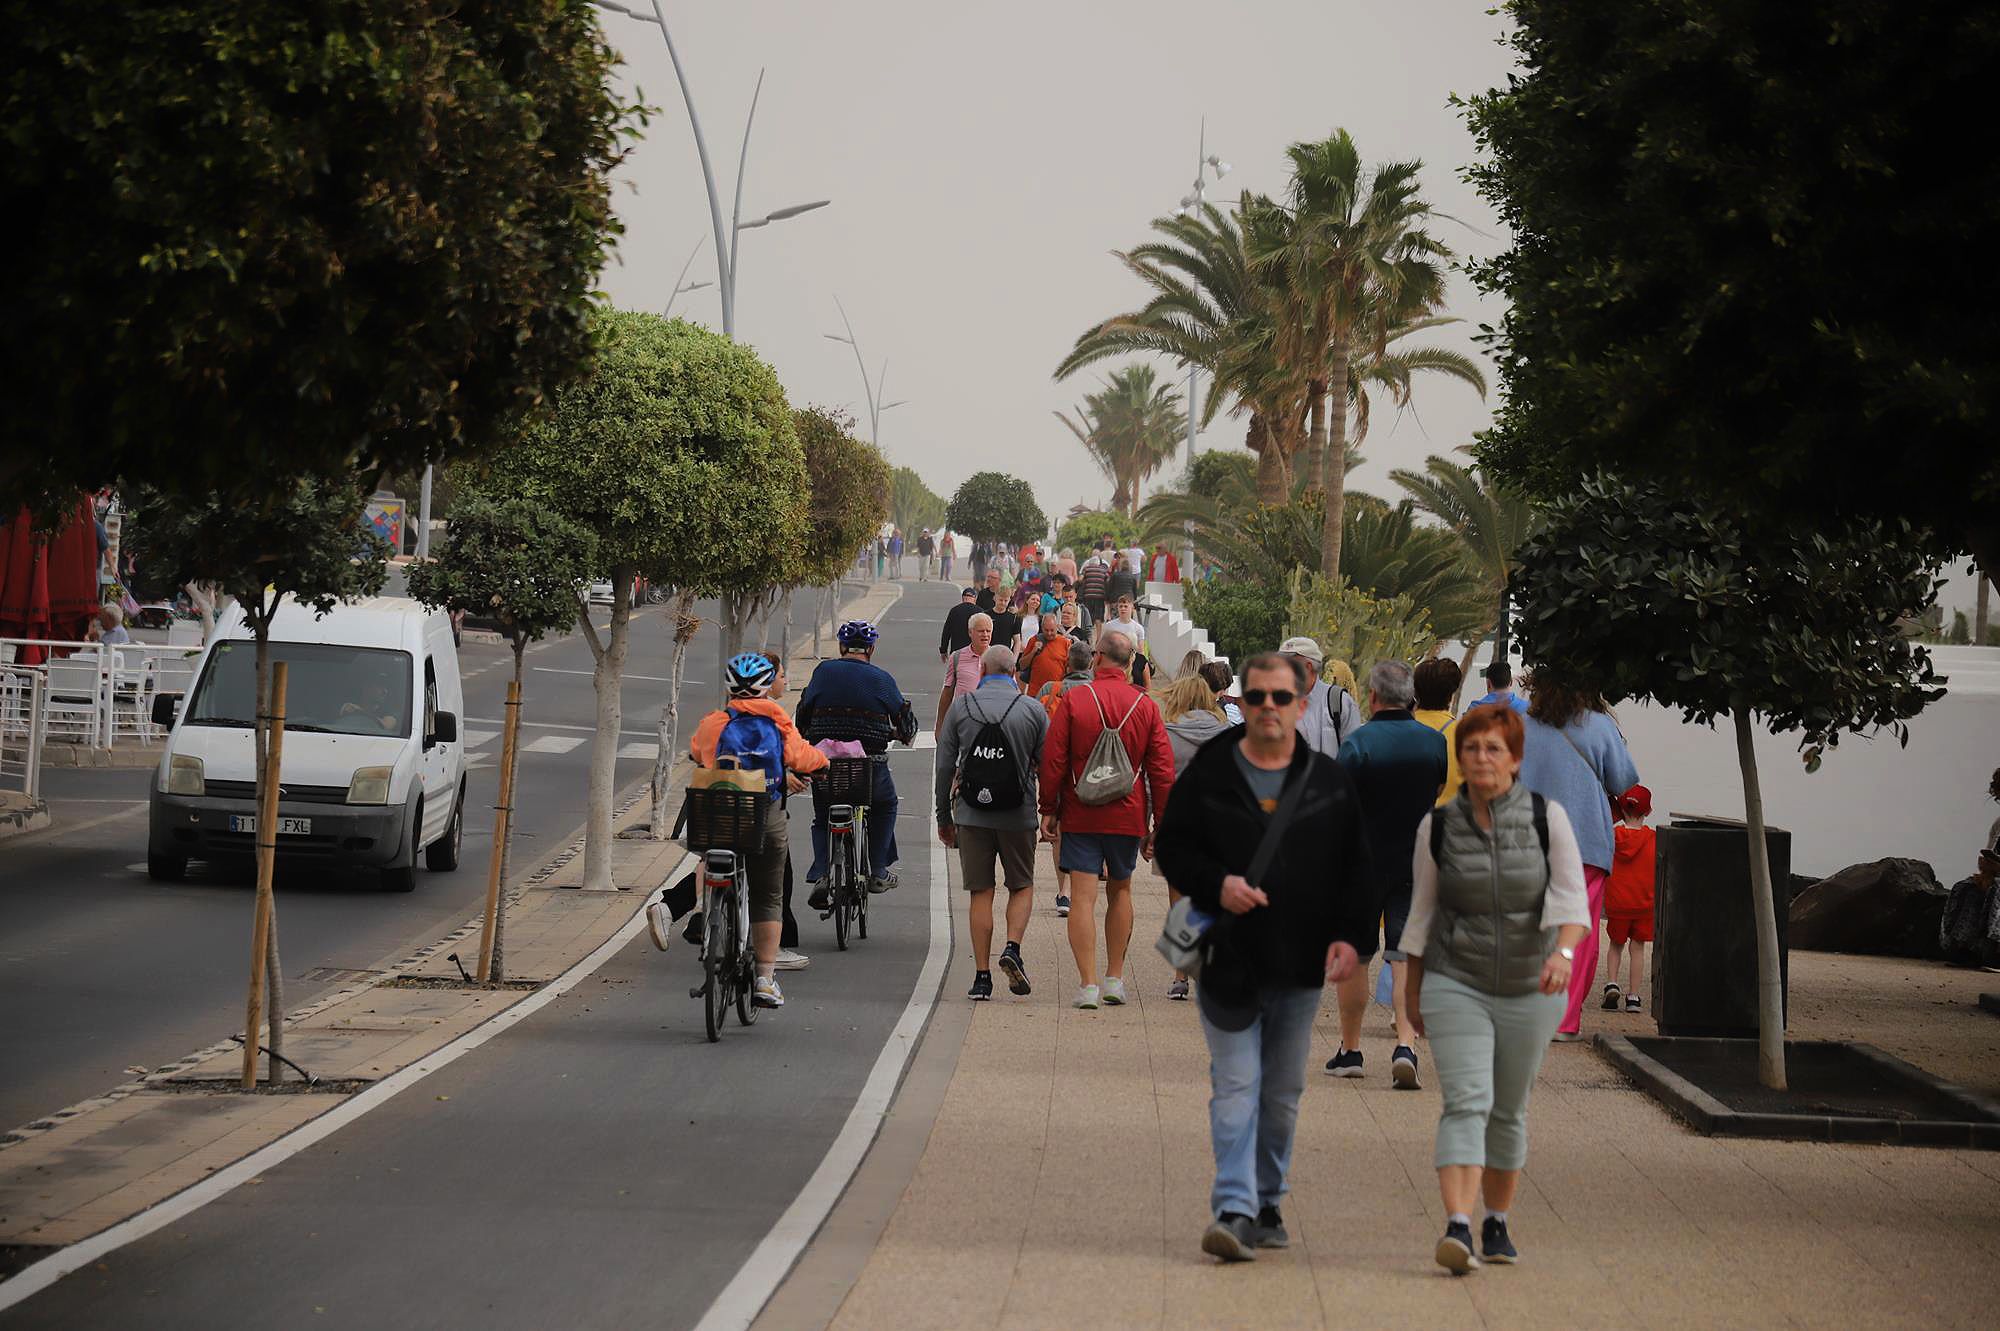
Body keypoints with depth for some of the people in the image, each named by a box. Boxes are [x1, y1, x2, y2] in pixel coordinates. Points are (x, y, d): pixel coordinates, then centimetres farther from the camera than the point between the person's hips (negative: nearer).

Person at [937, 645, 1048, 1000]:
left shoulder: (960, 707, 1)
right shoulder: (1033, 710, -1)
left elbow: (944, 767, 3)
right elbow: (1048, 766, 0)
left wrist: (944, 816, 11)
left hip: (971, 816, 1)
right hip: (1018, 817, -1)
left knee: (981, 894, 6)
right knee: (1022, 887, 15)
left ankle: (982, 977, 3)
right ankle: (1012, 948, -8)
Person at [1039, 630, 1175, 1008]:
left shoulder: (1073, 700, -6)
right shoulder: (1146, 707, 0)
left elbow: (1053, 760, -5)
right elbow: (1162, 770, 1)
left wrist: (1049, 809, 4)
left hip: (1080, 816, -2)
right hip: (1128, 817, 2)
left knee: (1083, 897, -2)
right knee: (1120, 891, 18)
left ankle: (1087, 983, -9)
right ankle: (1115, 978, 21)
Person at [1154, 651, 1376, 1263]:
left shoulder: (1330, 784, 6)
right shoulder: (1207, 775, 2)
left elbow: (1355, 869, 7)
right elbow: (1172, 848, 4)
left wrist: (1351, 936, -7)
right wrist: (1217, 884, -14)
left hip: (1301, 964, 2)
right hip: (1228, 959, -2)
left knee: (1282, 1093, 10)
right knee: (1236, 1086, -9)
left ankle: (1267, 1203, 23)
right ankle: (1234, 1209, -14)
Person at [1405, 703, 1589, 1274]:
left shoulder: (1547, 818, -5)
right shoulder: (1437, 827, -1)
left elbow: (1571, 898, -13)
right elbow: (1421, 915, 8)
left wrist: (1564, 952, -32)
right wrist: (1413, 992, 14)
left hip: (1529, 990, 1)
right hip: (1455, 985, -1)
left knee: (1509, 1112, 12)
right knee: (1466, 1102, -17)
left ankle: (1497, 1224, 28)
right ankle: (1457, 1228, -28)